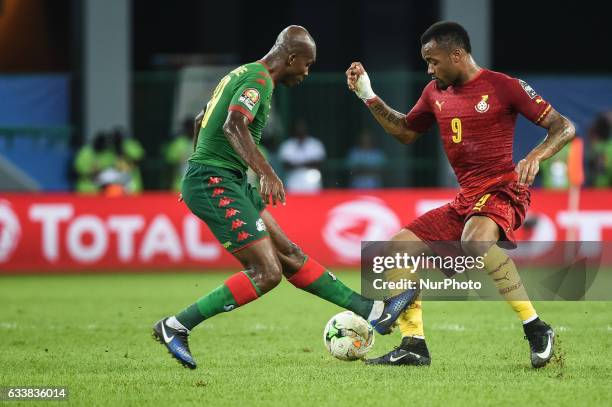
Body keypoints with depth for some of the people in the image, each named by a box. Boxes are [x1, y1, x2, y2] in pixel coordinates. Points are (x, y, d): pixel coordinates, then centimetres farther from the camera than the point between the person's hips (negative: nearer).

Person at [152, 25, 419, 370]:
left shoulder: (243, 74, 18)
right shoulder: (259, 80, -13)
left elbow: (201, 120, 30)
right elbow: (233, 126, -31)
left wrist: (200, 171, 41)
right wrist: (267, 173, -40)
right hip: (216, 184, -11)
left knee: (290, 255, 10)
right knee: (266, 273, -12)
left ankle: (372, 311, 12)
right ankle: (175, 327, -10)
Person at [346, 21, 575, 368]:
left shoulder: (502, 86, -8)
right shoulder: (436, 93, 12)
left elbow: (564, 128, -8)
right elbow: (405, 131, 30)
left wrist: (536, 156, -26)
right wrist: (368, 96, 20)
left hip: (503, 190, -8)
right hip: (465, 200, 8)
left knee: (474, 242, -39)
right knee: (398, 249, 1)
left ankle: (537, 330, -30)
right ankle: (414, 346, 5)